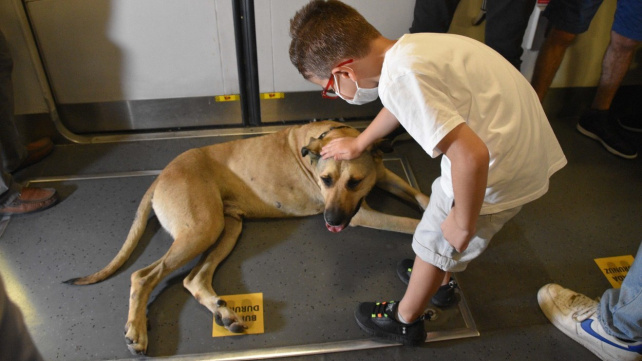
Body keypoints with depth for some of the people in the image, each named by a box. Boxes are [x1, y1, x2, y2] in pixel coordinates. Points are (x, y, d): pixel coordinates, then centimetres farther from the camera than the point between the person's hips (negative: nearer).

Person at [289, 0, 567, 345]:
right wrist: (358, 143, 41)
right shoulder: (408, 46, 3)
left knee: (435, 242, 13)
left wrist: (463, 225, -15)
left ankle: (404, 321, 36)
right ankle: (441, 281, 53)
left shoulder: (399, 79, -27)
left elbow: (472, 156, -33)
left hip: (502, 168, -8)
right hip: (528, 138, 8)